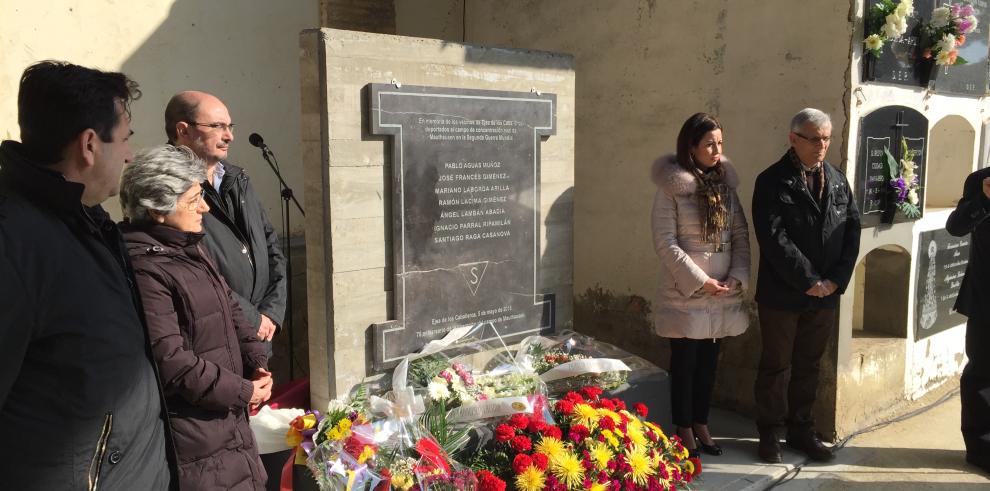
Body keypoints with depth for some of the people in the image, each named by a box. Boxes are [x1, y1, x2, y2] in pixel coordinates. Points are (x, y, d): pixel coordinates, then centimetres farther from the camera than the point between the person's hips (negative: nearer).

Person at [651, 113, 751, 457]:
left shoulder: (725, 183, 7)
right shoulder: (671, 188, -10)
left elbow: (741, 235, 7)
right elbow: (665, 242, -13)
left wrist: (737, 277, -7)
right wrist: (700, 281, -15)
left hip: (723, 293, 5)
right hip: (686, 293, -5)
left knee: (709, 360, 14)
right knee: (685, 361, 5)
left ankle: (701, 424, 28)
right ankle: (684, 429, 19)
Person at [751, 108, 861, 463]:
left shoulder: (837, 180, 9)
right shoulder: (772, 181, -9)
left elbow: (852, 229, 6)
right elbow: (774, 238, -16)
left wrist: (836, 279, -6)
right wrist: (808, 281, -16)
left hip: (825, 293, 5)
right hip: (781, 294, -5)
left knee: (809, 366, 15)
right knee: (775, 366, 7)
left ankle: (801, 430, 28)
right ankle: (769, 433, 20)